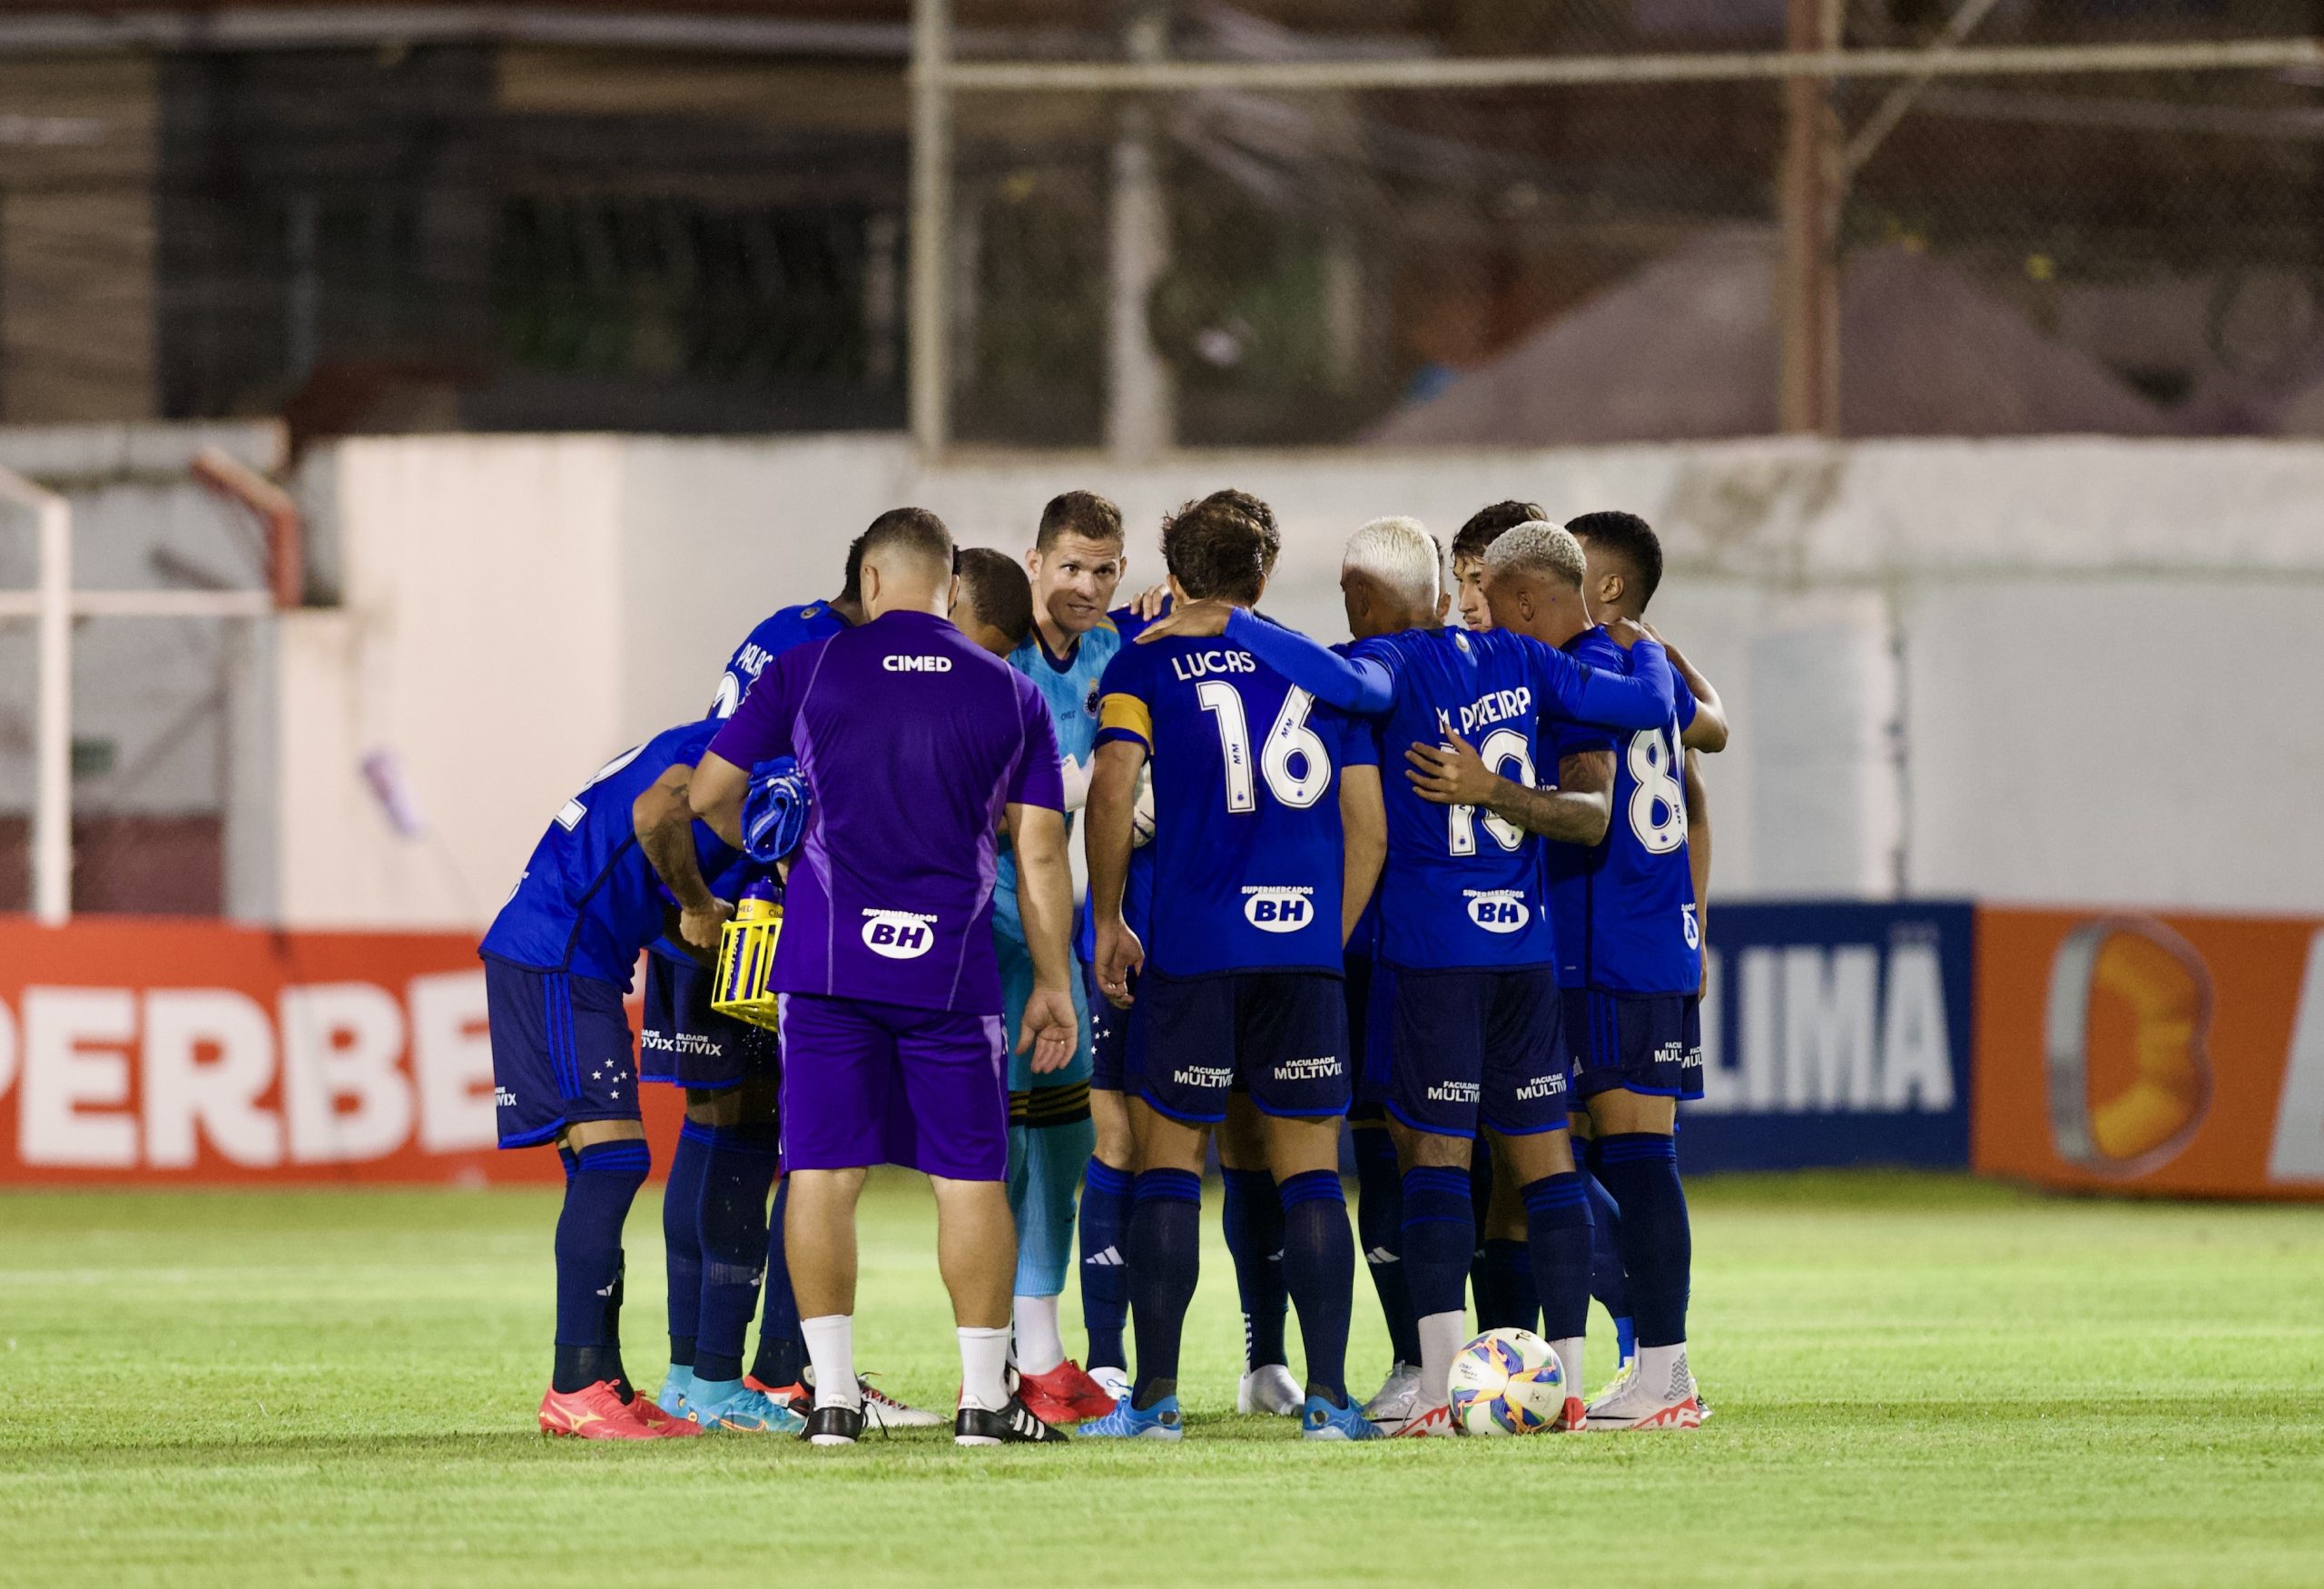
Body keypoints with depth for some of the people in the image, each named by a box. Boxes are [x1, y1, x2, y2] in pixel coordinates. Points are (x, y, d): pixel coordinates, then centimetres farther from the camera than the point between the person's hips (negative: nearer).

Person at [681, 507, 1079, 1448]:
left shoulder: (807, 672, 4)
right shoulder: (1014, 696, 7)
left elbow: (707, 795, 8)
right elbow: (1040, 856, 3)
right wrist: (1054, 984, 9)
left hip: (826, 959, 0)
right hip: (952, 968, 0)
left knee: (823, 1174, 4)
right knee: (970, 1179, 6)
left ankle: (833, 1395, 3)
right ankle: (985, 1398, 6)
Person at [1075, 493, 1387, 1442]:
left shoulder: (1149, 667, 4)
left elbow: (1112, 793, -9)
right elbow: (1368, 830, 11)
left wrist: (1107, 921, 1)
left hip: (1194, 945, -2)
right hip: (1305, 945, 2)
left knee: (1170, 1162, 4)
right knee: (1311, 1171, 5)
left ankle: (1156, 1397, 1)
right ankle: (1327, 1394, 0)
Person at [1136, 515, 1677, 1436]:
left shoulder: (1396, 662, -7)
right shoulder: (1516, 661, 9)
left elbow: (1351, 684, -31)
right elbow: (1646, 704, 10)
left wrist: (1230, 625, -26)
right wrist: (1640, 645, 32)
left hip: (1432, 947, -5)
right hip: (1526, 945, 5)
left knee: (1434, 1153, -4)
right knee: (1543, 1154, 7)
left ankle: (1441, 1386, -12)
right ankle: (1567, 1381, 7)